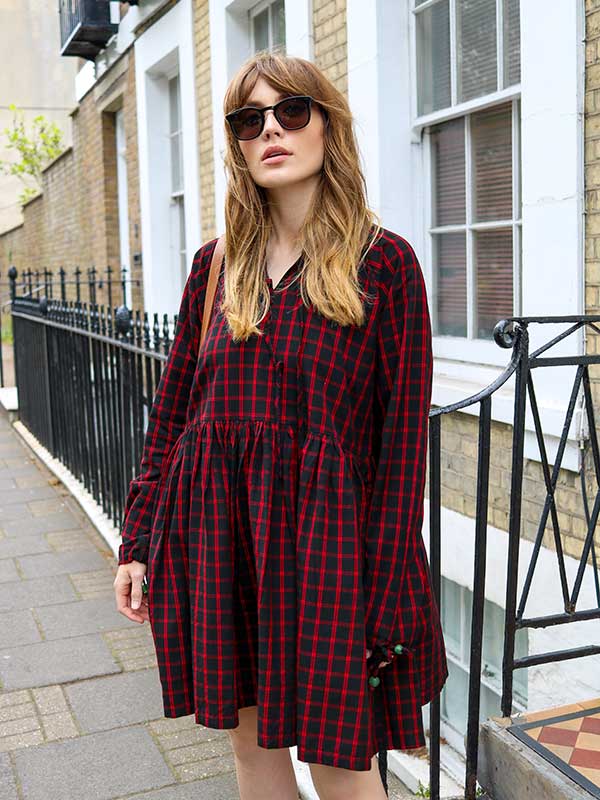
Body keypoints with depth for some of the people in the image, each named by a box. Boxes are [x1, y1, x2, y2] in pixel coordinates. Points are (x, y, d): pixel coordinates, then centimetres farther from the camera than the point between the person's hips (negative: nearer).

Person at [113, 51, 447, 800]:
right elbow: (170, 406, 11)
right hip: (212, 516, 5)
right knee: (250, 735, 17)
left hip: (321, 524, -4)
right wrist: (138, 540, 8)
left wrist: (389, 593, -10)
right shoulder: (217, 263, 8)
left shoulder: (385, 261, -5)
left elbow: (404, 432, -8)